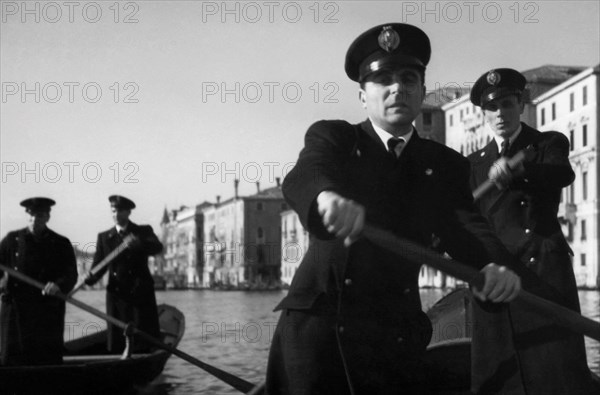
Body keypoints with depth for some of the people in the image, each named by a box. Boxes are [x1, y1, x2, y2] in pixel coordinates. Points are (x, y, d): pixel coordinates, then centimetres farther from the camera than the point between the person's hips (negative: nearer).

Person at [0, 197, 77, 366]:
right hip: (15, 309, 1)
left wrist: (58, 285, -22)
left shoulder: (61, 243, 7)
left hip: (48, 312, -1)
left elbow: (71, 275, -1)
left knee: (48, 360, 0)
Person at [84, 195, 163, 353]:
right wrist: (90, 278, -16)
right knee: (117, 343, 0)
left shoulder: (143, 231, 6)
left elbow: (157, 247, -13)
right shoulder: (104, 237, 11)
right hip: (117, 295, 2)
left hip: (142, 293, -1)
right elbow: (98, 264, 6)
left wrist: (136, 243, -32)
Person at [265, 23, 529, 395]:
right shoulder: (333, 137, 5)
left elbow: (465, 228, -2)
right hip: (318, 319, -2)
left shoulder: (446, 165, 13)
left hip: (398, 333, 3)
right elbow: (301, 177, -17)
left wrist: (496, 266, -26)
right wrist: (327, 195, -42)